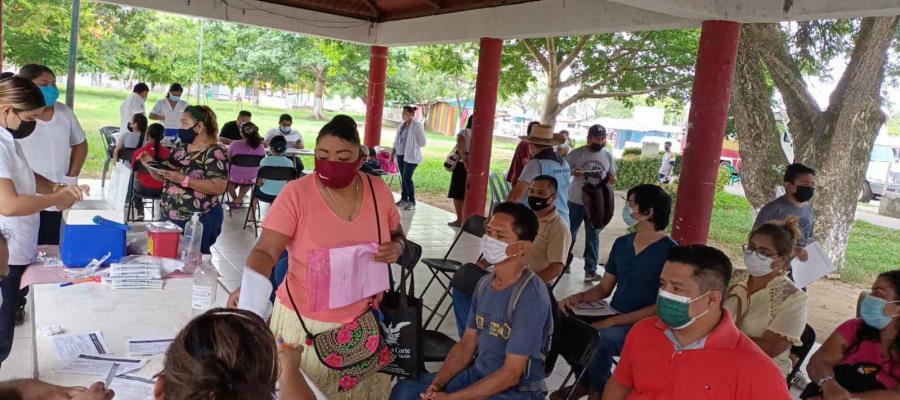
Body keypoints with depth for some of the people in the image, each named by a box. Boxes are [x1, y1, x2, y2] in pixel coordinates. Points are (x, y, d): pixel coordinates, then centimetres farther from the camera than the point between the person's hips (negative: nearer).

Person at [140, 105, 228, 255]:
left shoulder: (215, 152, -14)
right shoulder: (181, 146, 9)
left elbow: (218, 187, -23)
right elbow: (165, 178, 17)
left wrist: (182, 179, -26)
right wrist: (152, 166, -2)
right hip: (169, 217, 7)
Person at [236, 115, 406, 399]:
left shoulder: (379, 191, -4)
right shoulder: (297, 193, -15)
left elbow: (396, 235, 12)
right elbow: (266, 252, -21)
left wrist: (397, 248, -11)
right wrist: (248, 298, -37)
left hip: (362, 323, 3)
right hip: (305, 323, -3)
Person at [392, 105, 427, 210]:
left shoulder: (417, 125, -12)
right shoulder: (402, 125, 9)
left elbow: (422, 142, -11)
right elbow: (397, 140, 18)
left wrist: (412, 146, -2)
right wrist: (394, 152, 16)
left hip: (411, 155, -7)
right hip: (401, 154, 7)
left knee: (407, 178, -9)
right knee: (403, 178, 12)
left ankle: (412, 202, 1)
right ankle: (404, 199, 23)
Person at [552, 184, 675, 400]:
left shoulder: (669, 251, -13)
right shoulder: (621, 244, 9)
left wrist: (612, 322, -21)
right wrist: (578, 297, -5)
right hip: (613, 318, 7)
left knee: (597, 339, -32)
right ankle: (585, 380, 11)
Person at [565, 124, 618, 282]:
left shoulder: (608, 156, 3)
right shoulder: (576, 153, -7)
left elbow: (611, 176, 12)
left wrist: (612, 179, -11)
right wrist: (573, 172, -24)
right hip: (576, 201, -2)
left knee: (593, 237, 8)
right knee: (569, 234, 12)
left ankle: (590, 270, 16)